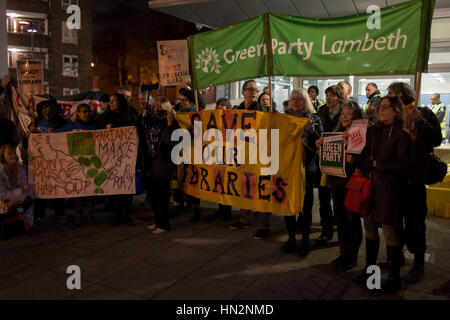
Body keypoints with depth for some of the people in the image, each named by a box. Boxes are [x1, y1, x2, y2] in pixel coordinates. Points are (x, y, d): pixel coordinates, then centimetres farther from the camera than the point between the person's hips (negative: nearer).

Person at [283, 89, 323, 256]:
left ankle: (305, 240, 17)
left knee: (306, 205, 3)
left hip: (306, 168, -2)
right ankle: (291, 238, 22)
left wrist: (311, 131, -18)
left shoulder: (314, 119, 4)